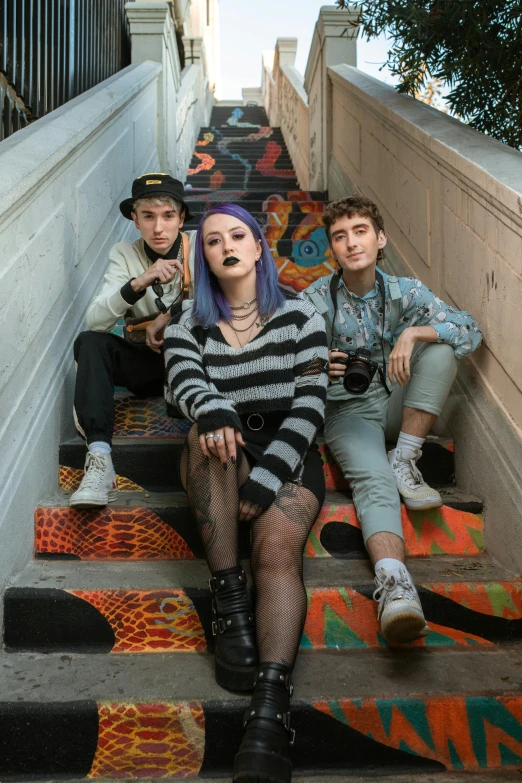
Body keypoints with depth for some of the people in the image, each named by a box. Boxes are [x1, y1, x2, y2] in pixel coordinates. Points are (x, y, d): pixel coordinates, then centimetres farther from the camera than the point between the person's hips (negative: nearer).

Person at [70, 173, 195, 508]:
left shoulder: (200, 245, -4)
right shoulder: (124, 254, -2)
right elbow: (96, 322, -15)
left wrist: (171, 317, -17)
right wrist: (138, 283, -32)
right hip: (149, 361, 2)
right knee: (89, 342, -26)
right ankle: (99, 459, -37)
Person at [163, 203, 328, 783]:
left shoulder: (298, 316, 7)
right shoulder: (187, 325, 10)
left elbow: (309, 406, -3)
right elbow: (182, 382, -11)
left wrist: (264, 481, -16)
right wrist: (213, 410, -38)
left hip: (287, 455, -1)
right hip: (221, 462, 1)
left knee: (278, 549, -29)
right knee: (207, 435, -34)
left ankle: (270, 711, -46)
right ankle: (229, 602, -30)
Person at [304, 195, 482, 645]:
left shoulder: (405, 292, -1)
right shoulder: (315, 302, -5)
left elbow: (471, 331, -13)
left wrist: (414, 333, -30)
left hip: (395, 403, 4)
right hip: (347, 411, -3)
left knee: (441, 343, -20)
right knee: (374, 481, -33)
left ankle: (404, 462, -19)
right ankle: (395, 587, -57)